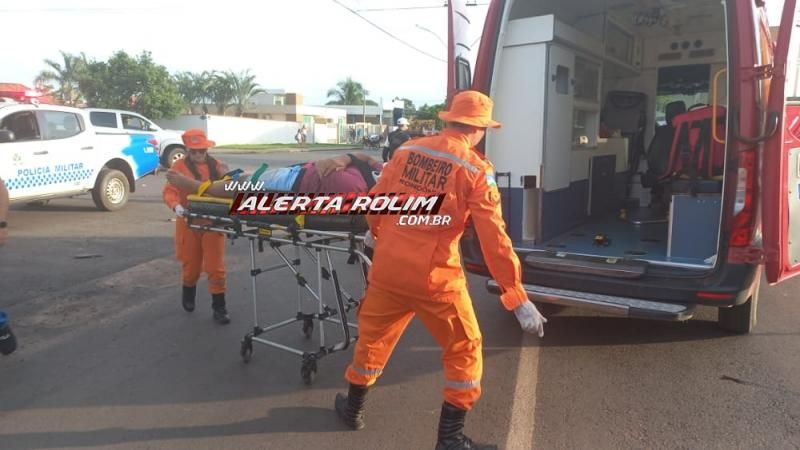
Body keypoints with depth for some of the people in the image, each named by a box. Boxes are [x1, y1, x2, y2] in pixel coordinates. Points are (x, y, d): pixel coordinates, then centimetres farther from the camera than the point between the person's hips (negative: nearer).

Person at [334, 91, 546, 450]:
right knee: (464, 349, 16)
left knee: (373, 336, 25)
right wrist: (517, 298, -10)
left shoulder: (407, 151, 4)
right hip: (435, 276, -4)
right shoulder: (475, 169, -9)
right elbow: (494, 238, -14)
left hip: (388, 268, 5)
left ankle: (353, 407, 44)